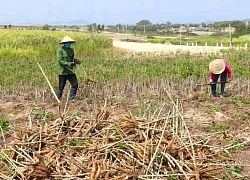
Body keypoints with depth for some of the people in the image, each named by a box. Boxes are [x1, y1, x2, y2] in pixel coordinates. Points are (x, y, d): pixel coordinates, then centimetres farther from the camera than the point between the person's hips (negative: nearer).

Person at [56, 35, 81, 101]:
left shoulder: (71, 50, 10)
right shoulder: (60, 50, -9)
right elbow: (60, 61, -17)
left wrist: (75, 61, -2)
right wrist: (70, 64, -25)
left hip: (70, 71, 5)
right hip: (63, 72, -5)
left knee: (75, 84, -4)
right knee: (61, 86, 3)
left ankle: (72, 98, 8)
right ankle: (58, 98, 22)